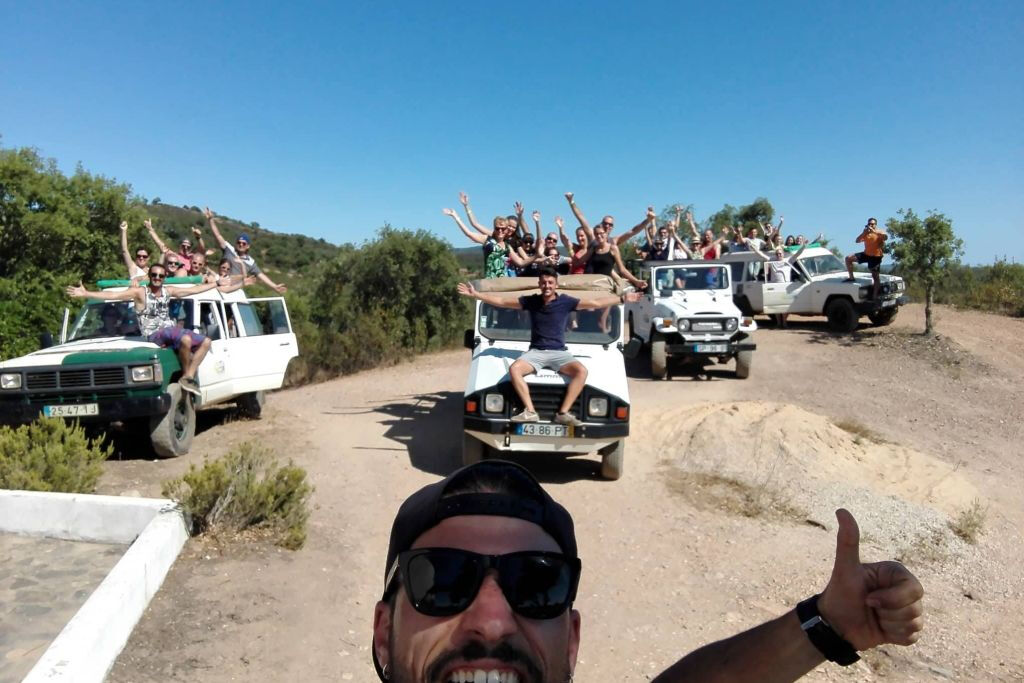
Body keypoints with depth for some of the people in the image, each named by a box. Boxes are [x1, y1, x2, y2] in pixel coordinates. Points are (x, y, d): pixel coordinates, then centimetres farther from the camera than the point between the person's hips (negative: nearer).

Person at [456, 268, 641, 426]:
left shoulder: (566, 302, -2)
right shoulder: (530, 301, 2)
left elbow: (597, 303, 3)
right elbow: (501, 301, 5)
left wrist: (623, 298, 1)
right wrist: (475, 294, 0)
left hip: (559, 352, -1)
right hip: (535, 352, 1)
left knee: (581, 371, -29)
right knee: (514, 369, -29)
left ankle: (563, 413, -25)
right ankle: (530, 412, -26)